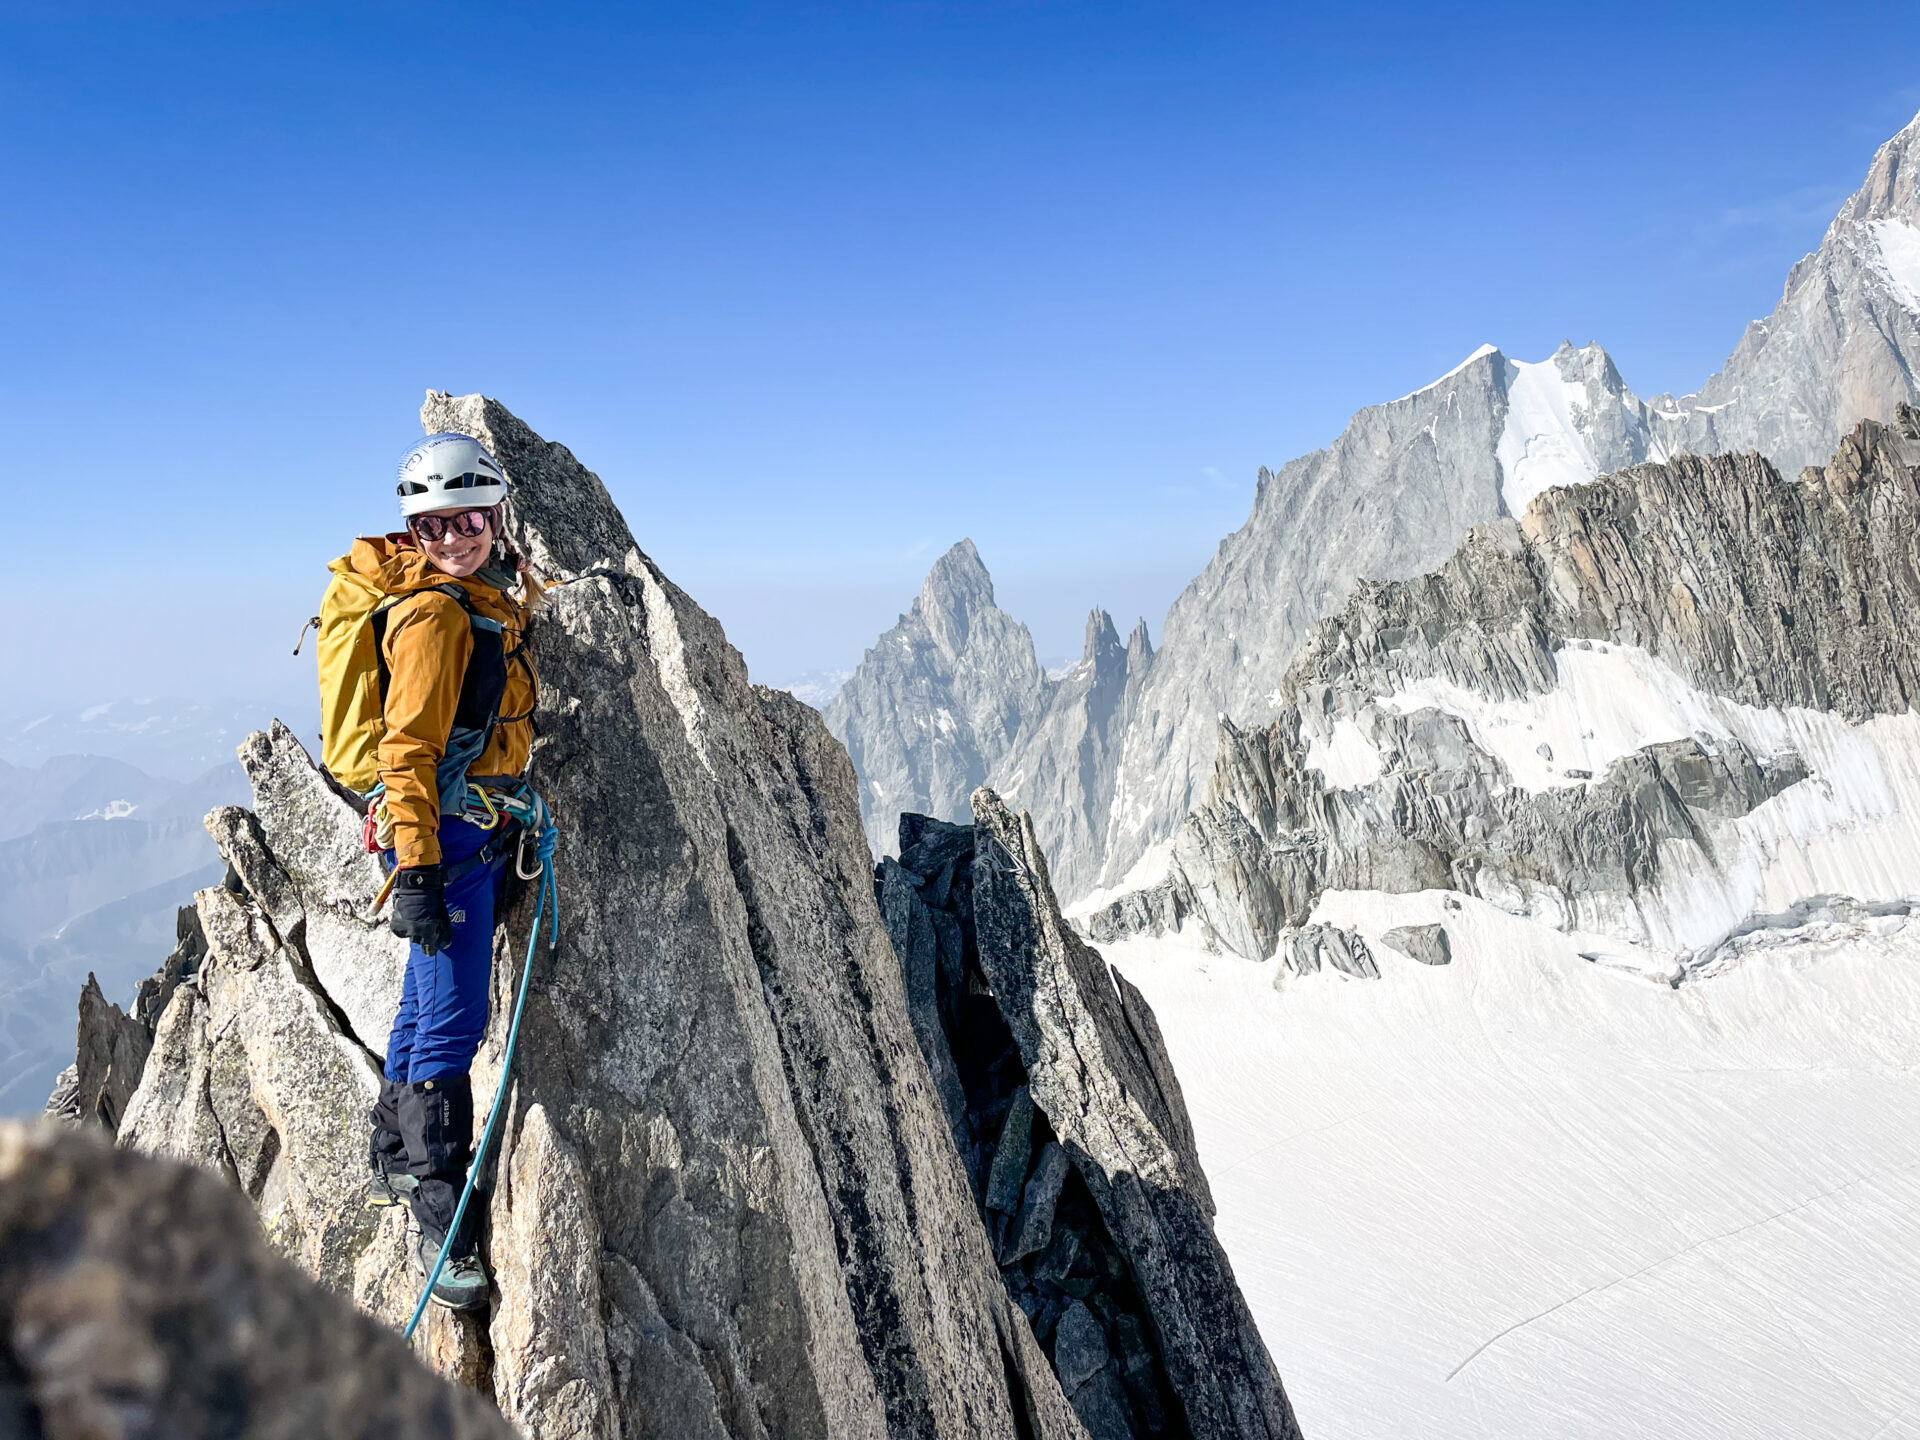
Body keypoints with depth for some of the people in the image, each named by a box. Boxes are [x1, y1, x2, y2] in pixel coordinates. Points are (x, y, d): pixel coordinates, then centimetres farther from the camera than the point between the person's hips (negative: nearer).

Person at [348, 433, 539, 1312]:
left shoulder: (492, 600, 12)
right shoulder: (435, 614, -16)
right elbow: (409, 749, -21)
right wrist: (416, 873, -25)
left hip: (473, 833, 9)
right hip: (445, 834, -9)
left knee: (429, 1000, 19)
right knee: (454, 1018, -8)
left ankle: (394, 1161, 36)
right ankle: (440, 1225, 1)